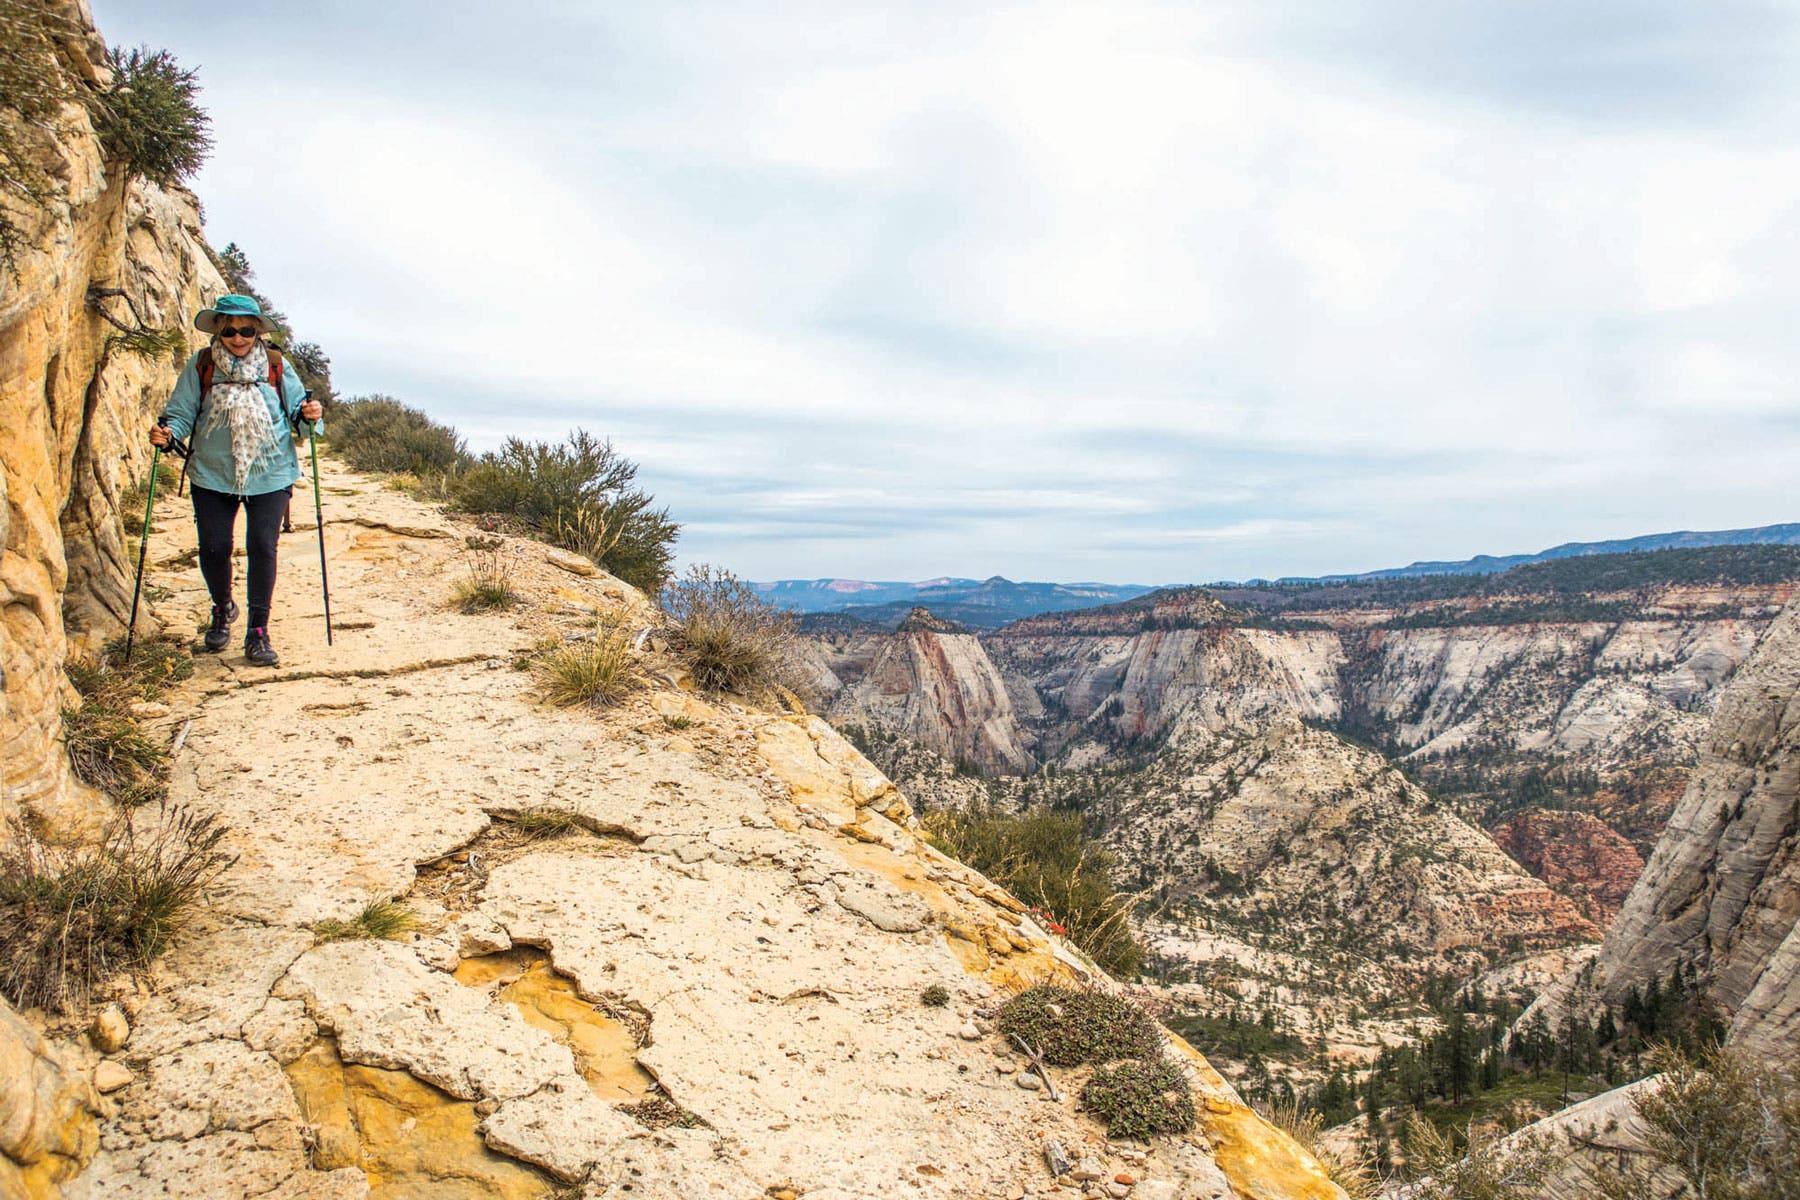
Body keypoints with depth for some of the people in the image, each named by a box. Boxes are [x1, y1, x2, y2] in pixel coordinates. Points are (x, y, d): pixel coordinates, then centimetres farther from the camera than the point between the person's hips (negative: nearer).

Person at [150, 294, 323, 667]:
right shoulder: (201, 366, -1)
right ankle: (223, 609, 33)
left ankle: (258, 633, 5)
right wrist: (167, 431, -21)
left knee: (263, 548, -6)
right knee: (214, 548, 2)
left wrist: (309, 416, -20)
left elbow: (297, 410, 2)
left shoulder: (276, 366, -1)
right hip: (212, 475, 1)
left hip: (269, 475, -1)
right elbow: (181, 411, -1)